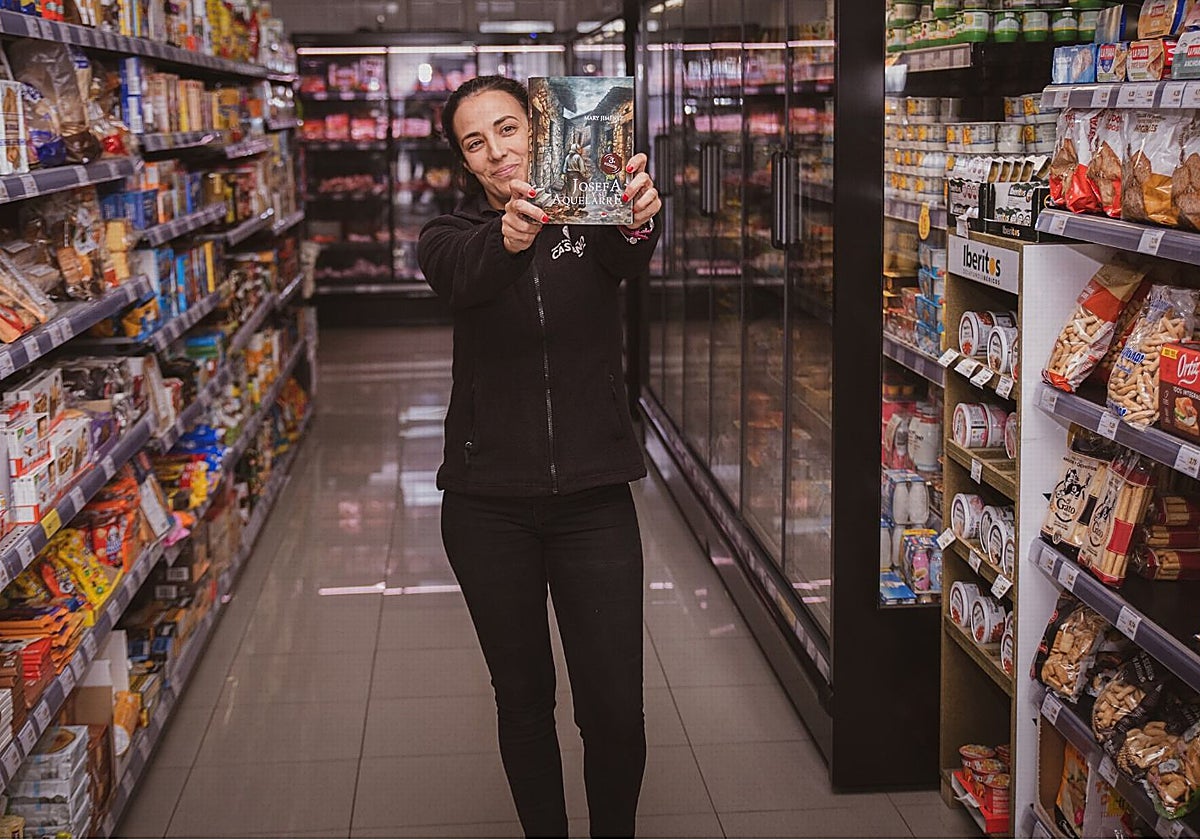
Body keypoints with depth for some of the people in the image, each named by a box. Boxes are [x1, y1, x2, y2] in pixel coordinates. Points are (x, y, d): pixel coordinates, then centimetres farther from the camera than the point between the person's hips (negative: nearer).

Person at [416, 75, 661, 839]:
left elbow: (631, 258, -24)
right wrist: (510, 236, -49)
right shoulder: (455, 234, 1)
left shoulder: (590, 220, 0)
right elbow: (460, 275, -24)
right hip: (488, 504, 1)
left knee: (616, 707, -2)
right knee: (524, 698, 12)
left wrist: (636, 220, -50)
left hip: (594, 497, 0)